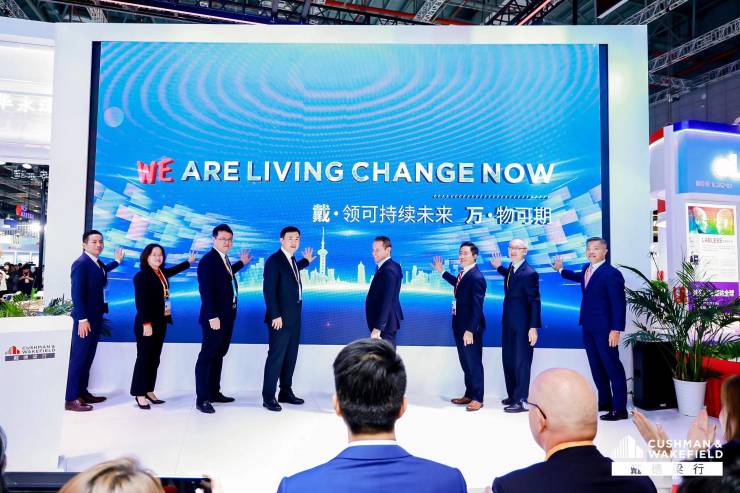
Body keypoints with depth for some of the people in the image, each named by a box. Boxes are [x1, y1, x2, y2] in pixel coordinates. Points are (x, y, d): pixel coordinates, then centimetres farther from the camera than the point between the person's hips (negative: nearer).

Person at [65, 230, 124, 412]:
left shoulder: (98, 263, 12)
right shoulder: (81, 263, -15)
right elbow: (76, 293, -20)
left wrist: (116, 261, 39)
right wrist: (82, 319, -23)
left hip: (96, 316, 9)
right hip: (85, 318, -9)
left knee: (88, 357, 15)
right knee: (78, 358, -4)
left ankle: (82, 392, 24)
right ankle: (71, 399, 3)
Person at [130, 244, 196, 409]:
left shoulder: (162, 273, 10)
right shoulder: (141, 276, -12)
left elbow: (173, 270, 34)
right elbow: (140, 301, -18)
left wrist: (189, 261, 46)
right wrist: (146, 323, -23)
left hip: (160, 323, 8)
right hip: (147, 324, -8)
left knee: (154, 359, 11)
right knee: (144, 358, -1)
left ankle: (149, 391, 19)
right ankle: (140, 394, 8)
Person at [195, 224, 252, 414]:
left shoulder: (224, 258, 11)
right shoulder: (208, 260, -16)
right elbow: (205, 291, -21)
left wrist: (241, 263, 28)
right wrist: (212, 317, -25)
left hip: (227, 316, 9)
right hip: (215, 318, -9)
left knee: (218, 355, 15)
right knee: (207, 357, -1)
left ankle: (214, 393, 25)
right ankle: (202, 399, 5)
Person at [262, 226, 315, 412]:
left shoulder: (292, 260, 13)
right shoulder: (274, 260, -13)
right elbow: (268, 290, -17)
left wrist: (305, 261, 34)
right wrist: (275, 315, -21)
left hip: (294, 317, 8)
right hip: (280, 317, -8)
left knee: (291, 356, 13)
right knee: (276, 356, -3)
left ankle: (286, 392, 23)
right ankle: (268, 396, 7)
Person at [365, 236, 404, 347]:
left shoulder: (388, 270, -22)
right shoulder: (392, 266, 9)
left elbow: (386, 301, -26)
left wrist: (378, 327, -27)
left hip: (384, 323, -10)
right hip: (388, 319, 10)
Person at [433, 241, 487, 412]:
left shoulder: (476, 277, -22)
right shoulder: (464, 272, 6)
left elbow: (477, 306, -24)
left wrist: (470, 330, -26)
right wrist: (442, 271, 30)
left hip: (471, 327, -9)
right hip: (460, 325, 9)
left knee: (474, 362, 4)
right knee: (465, 362, 18)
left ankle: (478, 398, 17)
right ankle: (469, 394, 30)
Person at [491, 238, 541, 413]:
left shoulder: (530, 273, -16)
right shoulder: (511, 269, 8)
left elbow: (535, 302, -17)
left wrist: (533, 327, -20)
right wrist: (498, 267, 26)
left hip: (522, 325, -8)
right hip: (508, 323, 8)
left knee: (521, 362, 0)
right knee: (508, 360, 14)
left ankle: (522, 401, 9)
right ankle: (512, 396, 26)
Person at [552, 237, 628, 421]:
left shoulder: (612, 274, -15)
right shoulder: (586, 269, 10)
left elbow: (619, 303, -18)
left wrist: (616, 329, -23)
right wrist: (561, 270, 46)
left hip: (604, 329, -9)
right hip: (588, 327, 9)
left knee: (612, 367, -2)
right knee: (596, 366, 16)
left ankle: (619, 409, 5)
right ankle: (604, 401, 28)